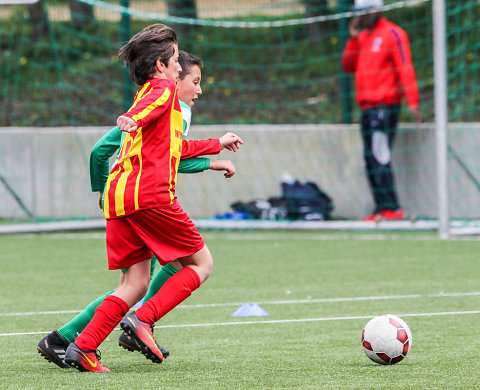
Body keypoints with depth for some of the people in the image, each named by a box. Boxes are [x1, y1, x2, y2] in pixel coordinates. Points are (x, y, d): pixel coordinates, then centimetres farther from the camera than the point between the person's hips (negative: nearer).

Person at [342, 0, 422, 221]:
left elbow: (405, 69, -13)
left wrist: (413, 103, -20)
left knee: (380, 157, -15)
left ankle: (392, 209, -16)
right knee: (370, 159, 7)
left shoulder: (393, 34, -6)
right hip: (367, 107, 9)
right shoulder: (362, 37, 19)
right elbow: (348, 66, 16)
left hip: (385, 106, -9)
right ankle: (382, 208, 10)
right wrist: (353, 39, 3)